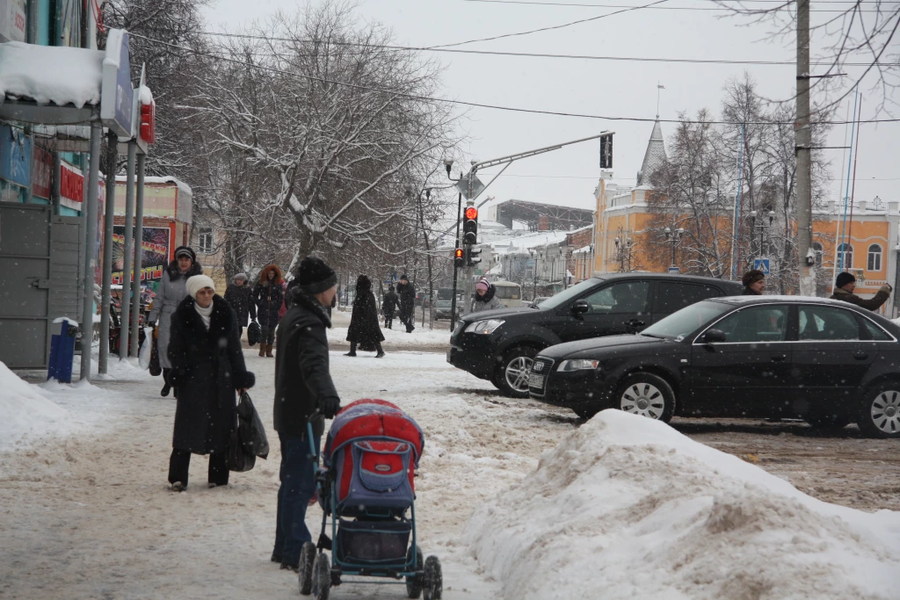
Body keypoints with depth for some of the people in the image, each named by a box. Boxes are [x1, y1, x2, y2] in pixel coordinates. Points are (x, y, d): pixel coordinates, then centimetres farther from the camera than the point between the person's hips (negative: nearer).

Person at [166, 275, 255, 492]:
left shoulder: (225, 314, 6)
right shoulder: (183, 316, -1)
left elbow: (234, 348, 11)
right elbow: (175, 349, 3)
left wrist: (241, 377, 10)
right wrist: (178, 371, -11)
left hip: (221, 378, 3)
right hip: (193, 377, -3)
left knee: (221, 426, 5)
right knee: (187, 426, -7)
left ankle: (218, 476, 13)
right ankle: (178, 477, -5)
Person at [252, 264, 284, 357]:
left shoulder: (278, 285, 9)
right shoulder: (261, 284, 5)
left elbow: (281, 297, 13)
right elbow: (255, 296, 11)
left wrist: (277, 306, 2)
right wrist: (259, 303, 1)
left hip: (273, 311, 2)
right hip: (263, 311, -2)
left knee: (271, 331, 2)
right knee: (264, 329, -14)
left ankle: (269, 351, 9)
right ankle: (262, 350, -6)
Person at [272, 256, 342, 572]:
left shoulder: (294, 316, 14)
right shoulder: (308, 323, -19)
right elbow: (314, 365, -37)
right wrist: (328, 396, -52)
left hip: (288, 413, 10)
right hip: (303, 416, -10)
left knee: (292, 480, 17)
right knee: (300, 482, -7)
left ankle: (285, 546, 26)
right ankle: (294, 551, -5)